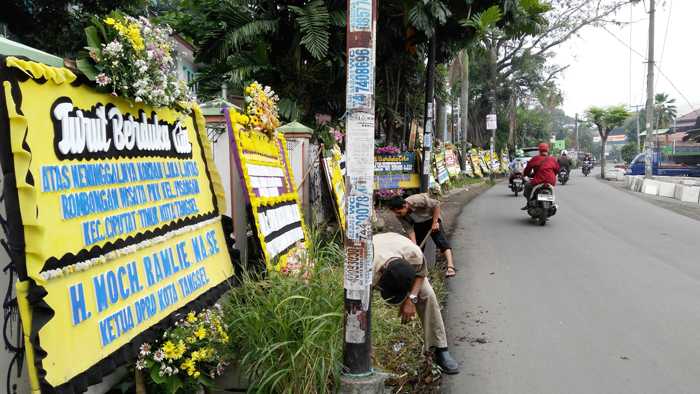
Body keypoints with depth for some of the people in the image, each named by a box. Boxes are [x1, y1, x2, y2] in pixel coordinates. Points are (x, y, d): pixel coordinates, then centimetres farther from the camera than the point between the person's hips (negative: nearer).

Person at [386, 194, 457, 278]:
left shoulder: (418, 201, -38)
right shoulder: (400, 216, -24)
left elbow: (436, 204, -27)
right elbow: (410, 230, -21)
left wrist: (435, 222, -24)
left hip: (431, 219, -4)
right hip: (418, 224, 4)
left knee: (441, 241, -19)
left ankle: (450, 267, -26)